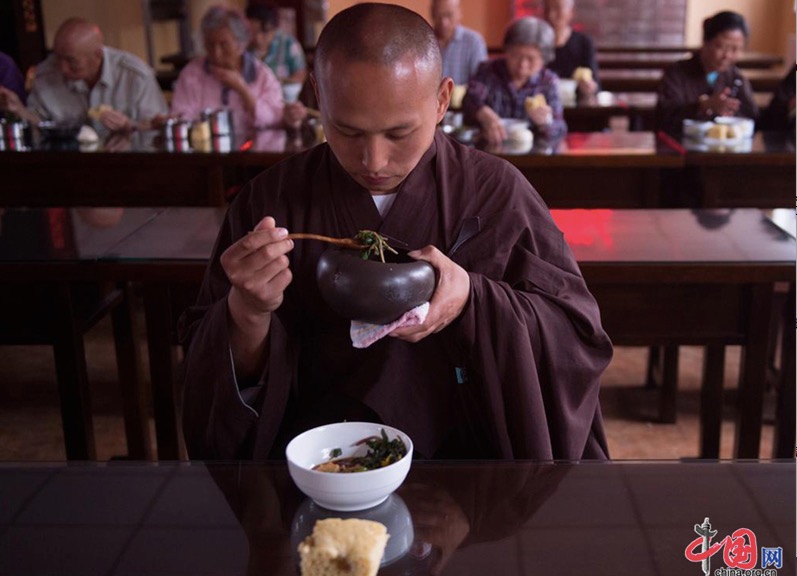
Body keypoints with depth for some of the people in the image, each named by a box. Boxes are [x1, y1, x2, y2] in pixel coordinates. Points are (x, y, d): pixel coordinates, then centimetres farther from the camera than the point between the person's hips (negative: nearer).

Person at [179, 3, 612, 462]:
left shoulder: (498, 192, -5)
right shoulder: (270, 200, -3)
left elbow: (580, 336, -5)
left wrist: (472, 300, -24)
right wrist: (248, 312, -25)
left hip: (464, 443, 0)